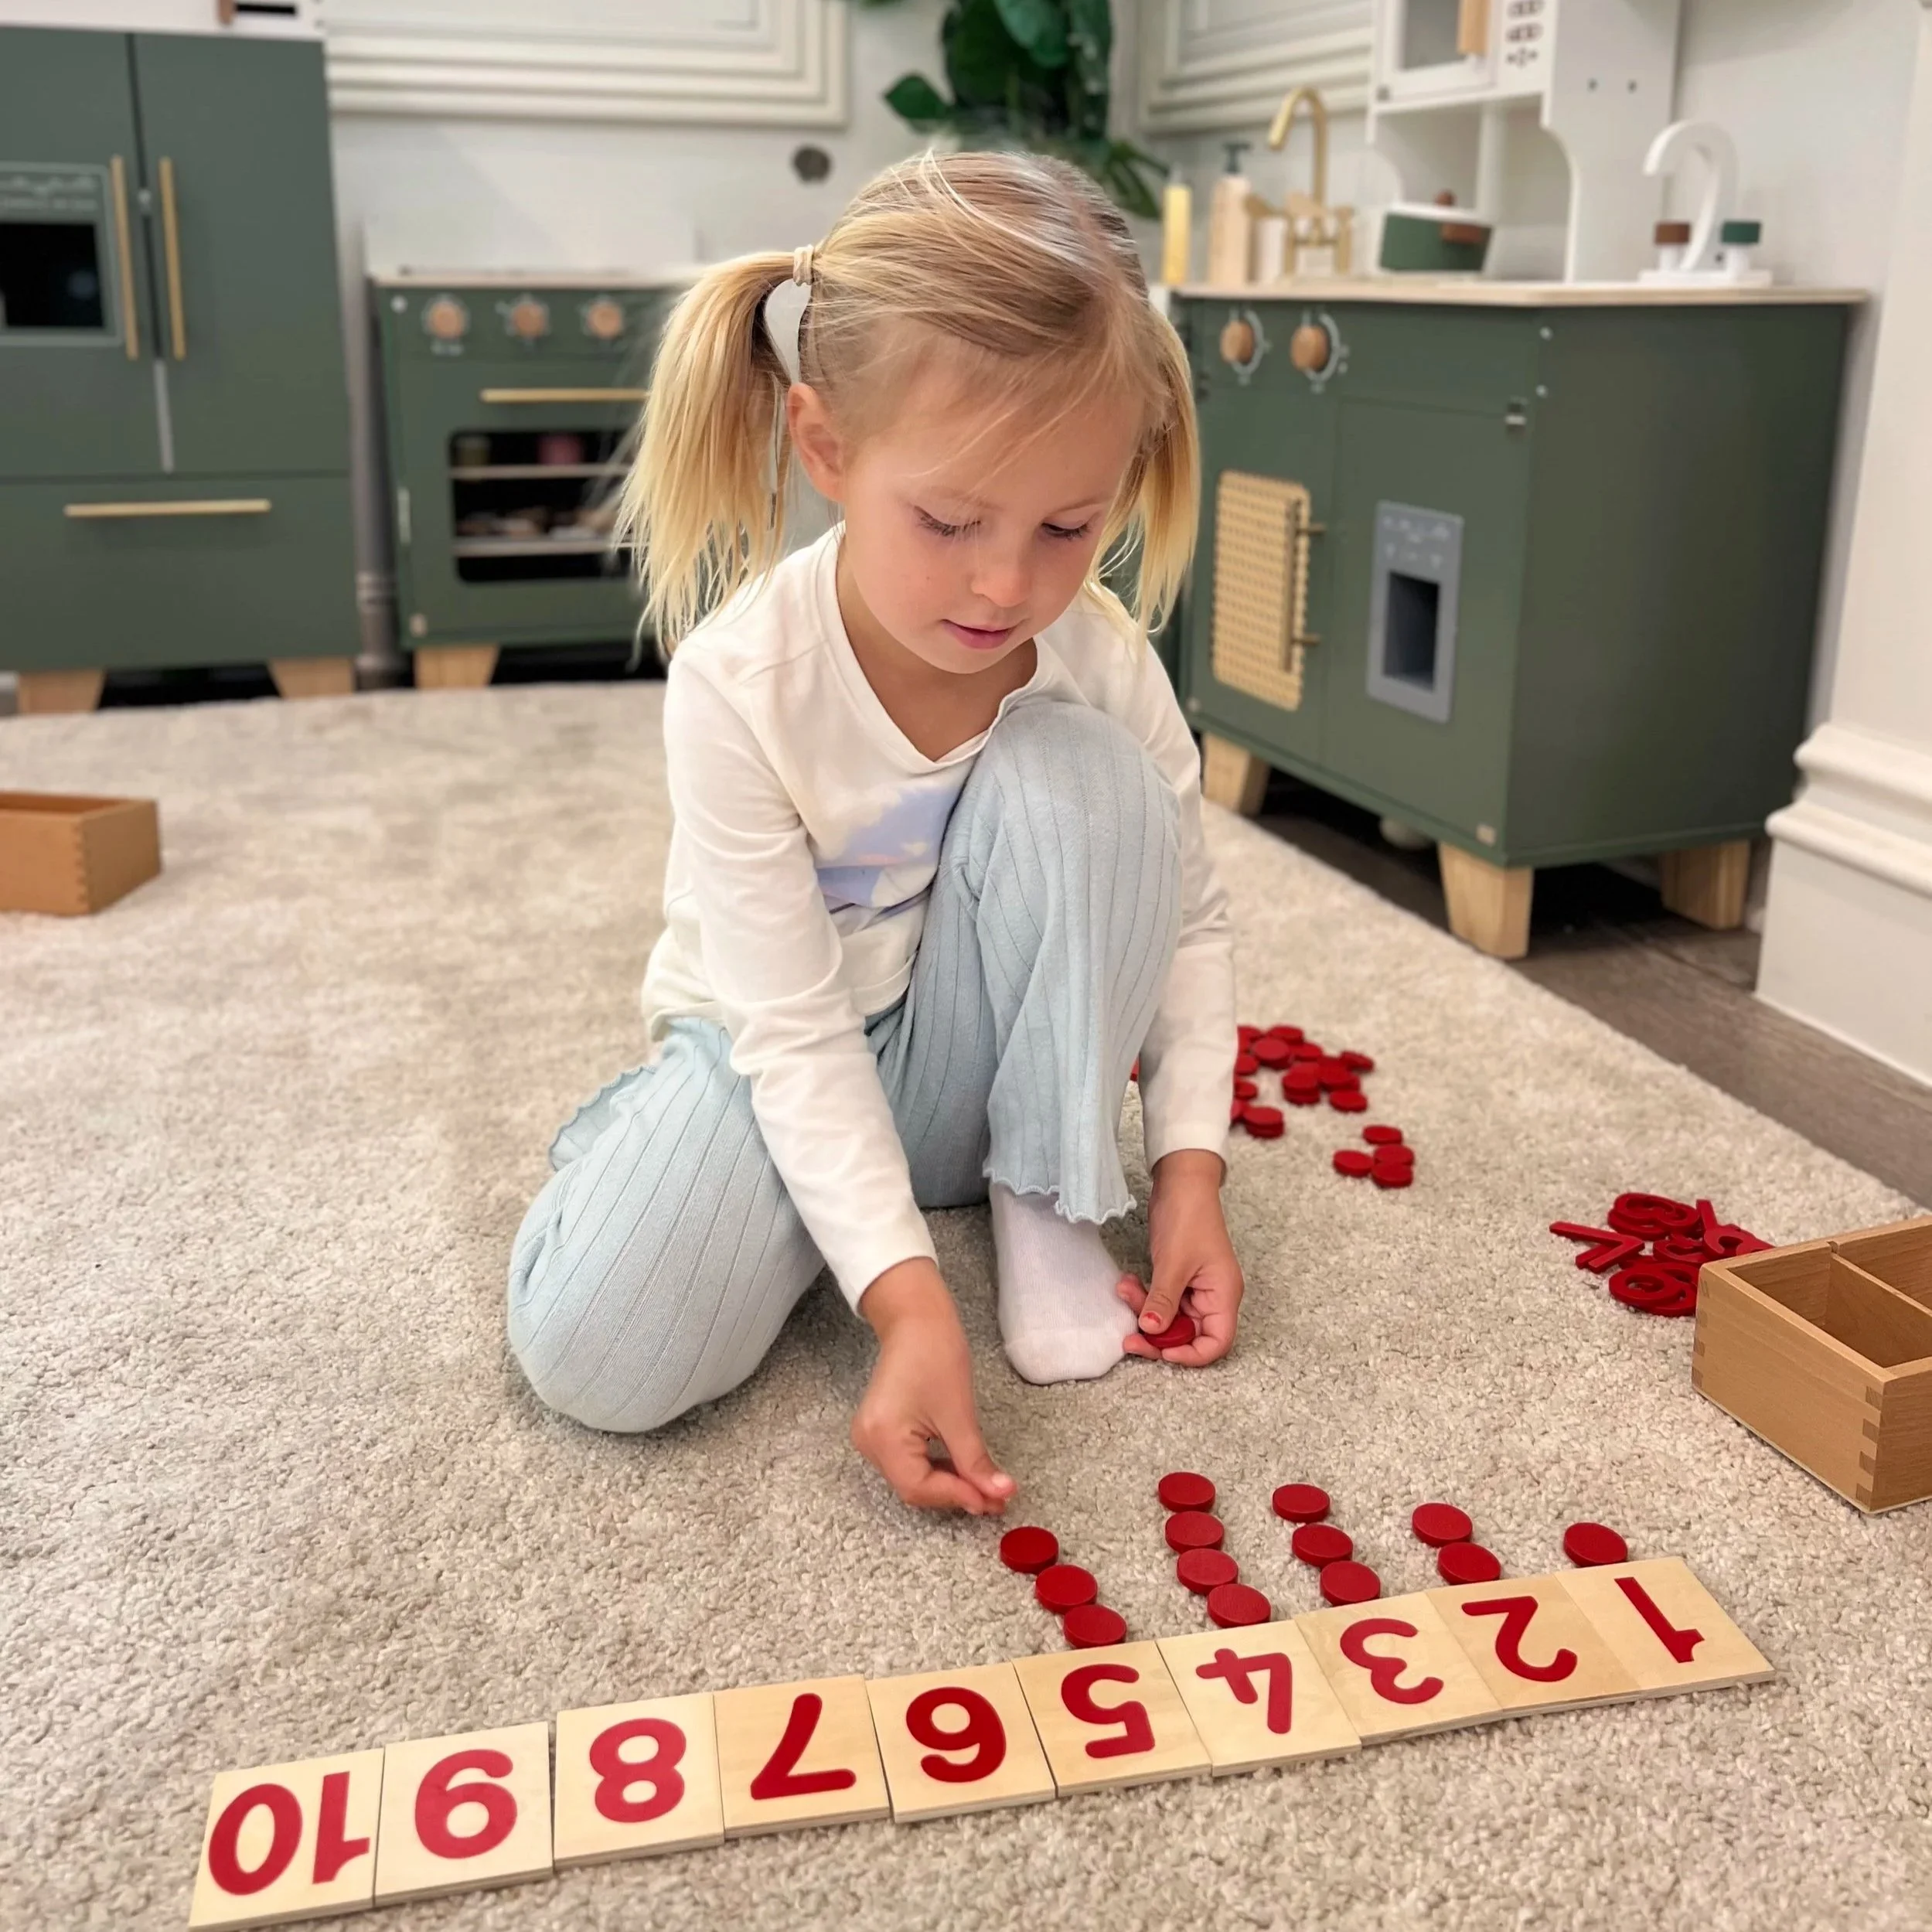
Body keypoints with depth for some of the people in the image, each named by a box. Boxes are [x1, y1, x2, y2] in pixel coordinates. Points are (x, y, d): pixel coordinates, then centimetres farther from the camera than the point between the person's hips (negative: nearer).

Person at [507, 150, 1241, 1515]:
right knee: (597, 1354, -28)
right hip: (783, 1053, -2)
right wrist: (905, 1293, -34)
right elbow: (792, 1025, -25)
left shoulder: (1101, 658, -18)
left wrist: (1190, 1163, -13)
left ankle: (1046, 1209, -11)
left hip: (970, 1050, 3)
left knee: (1081, 779, -27)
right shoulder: (739, 684, -26)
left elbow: (1189, 916, -3)